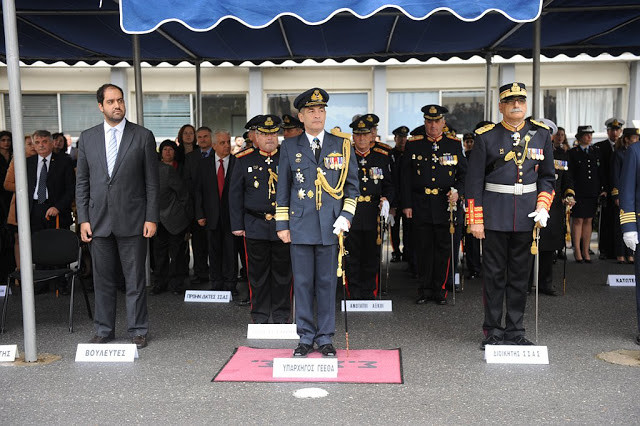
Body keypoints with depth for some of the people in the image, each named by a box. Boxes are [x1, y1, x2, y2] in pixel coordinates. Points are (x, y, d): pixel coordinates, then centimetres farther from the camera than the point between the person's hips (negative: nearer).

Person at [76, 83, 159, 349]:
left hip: (132, 221, -2)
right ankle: (104, 330, 24)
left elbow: (151, 182, 0)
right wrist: (83, 219, 2)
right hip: (99, 221, 3)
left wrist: (151, 218, -6)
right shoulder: (87, 138, 8)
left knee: (135, 279, 4)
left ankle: (137, 330, 17)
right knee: (103, 279, 11)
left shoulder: (143, 136, 1)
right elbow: (82, 182, 9)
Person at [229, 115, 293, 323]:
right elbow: (235, 194, 6)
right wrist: (237, 224, 1)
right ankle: (260, 315, 19)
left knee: (283, 271, 7)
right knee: (258, 273, 6)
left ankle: (282, 315, 20)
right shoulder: (244, 159, 5)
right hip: (255, 226, 0)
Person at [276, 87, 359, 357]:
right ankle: (305, 337, 17)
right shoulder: (289, 147, 7)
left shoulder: (342, 146, 7)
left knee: (327, 282, 5)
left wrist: (346, 216, -4)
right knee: (303, 283, 5)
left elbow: (352, 185, 9)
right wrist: (282, 224, 4)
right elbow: (282, 188, 9)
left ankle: (325, 338, 17)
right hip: (300, 226, 0)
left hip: (331, 226, 0)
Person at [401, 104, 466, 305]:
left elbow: (464, 173, 10)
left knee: (443, 249, 4)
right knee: (423, 249, 5)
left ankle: (440, 290, 16)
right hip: (421, 205, 0)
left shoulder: (454, 145, 6)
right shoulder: (413, 145, 5)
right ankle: (425, 290, 16)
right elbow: (406, 177, 5)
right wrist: (407, 204, 0)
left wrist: (458, 192, -9)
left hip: (445, 205, 0)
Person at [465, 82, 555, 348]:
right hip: (494, 215, -3)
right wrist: (475, 220, -7)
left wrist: (543, 207, -3)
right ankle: (493, 332, 15)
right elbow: (474, 181, -3)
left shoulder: (541, 134, 6)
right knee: (494, 275, 4)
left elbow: (547, 176, 12)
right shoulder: (486, 136, -3)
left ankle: (516, 331, 21)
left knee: (520, 275, 9)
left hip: (526, 215, 3)